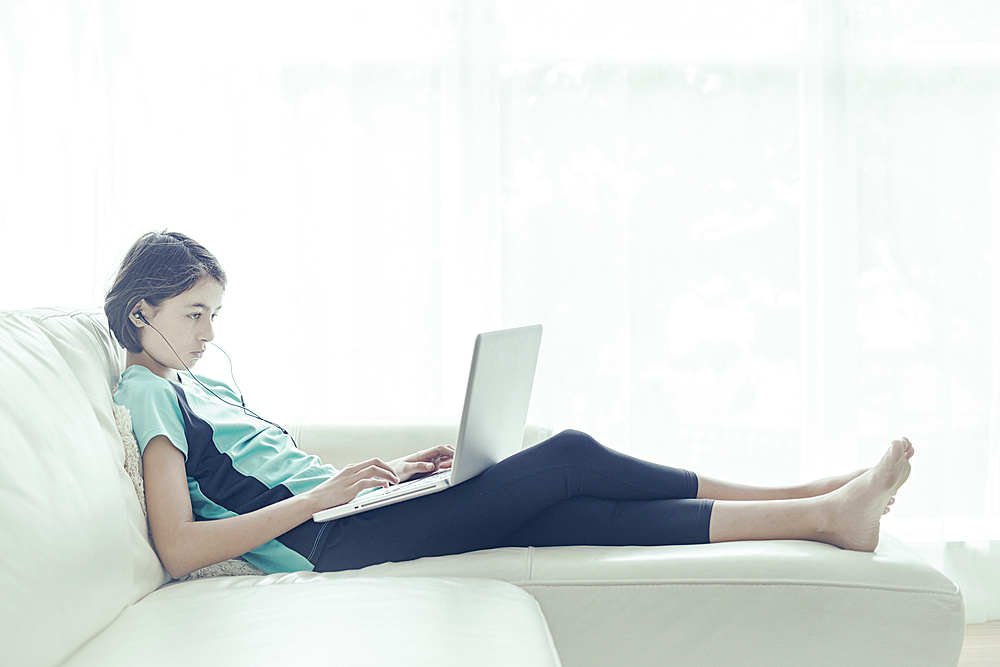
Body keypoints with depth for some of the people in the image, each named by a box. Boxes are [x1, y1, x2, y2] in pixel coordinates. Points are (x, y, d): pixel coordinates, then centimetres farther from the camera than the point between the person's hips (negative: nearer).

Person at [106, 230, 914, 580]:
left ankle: (822, 510, -3)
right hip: (329, 543, -9)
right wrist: (324, 493, -18)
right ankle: (820, 509, -3)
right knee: (568, 459, -12)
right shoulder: (148, 392, -5)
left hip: (343, 521, 9)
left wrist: (384, 470, 11)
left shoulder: (199, 384, 22)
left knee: (575, 514, -5)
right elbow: (179, 546, -18)